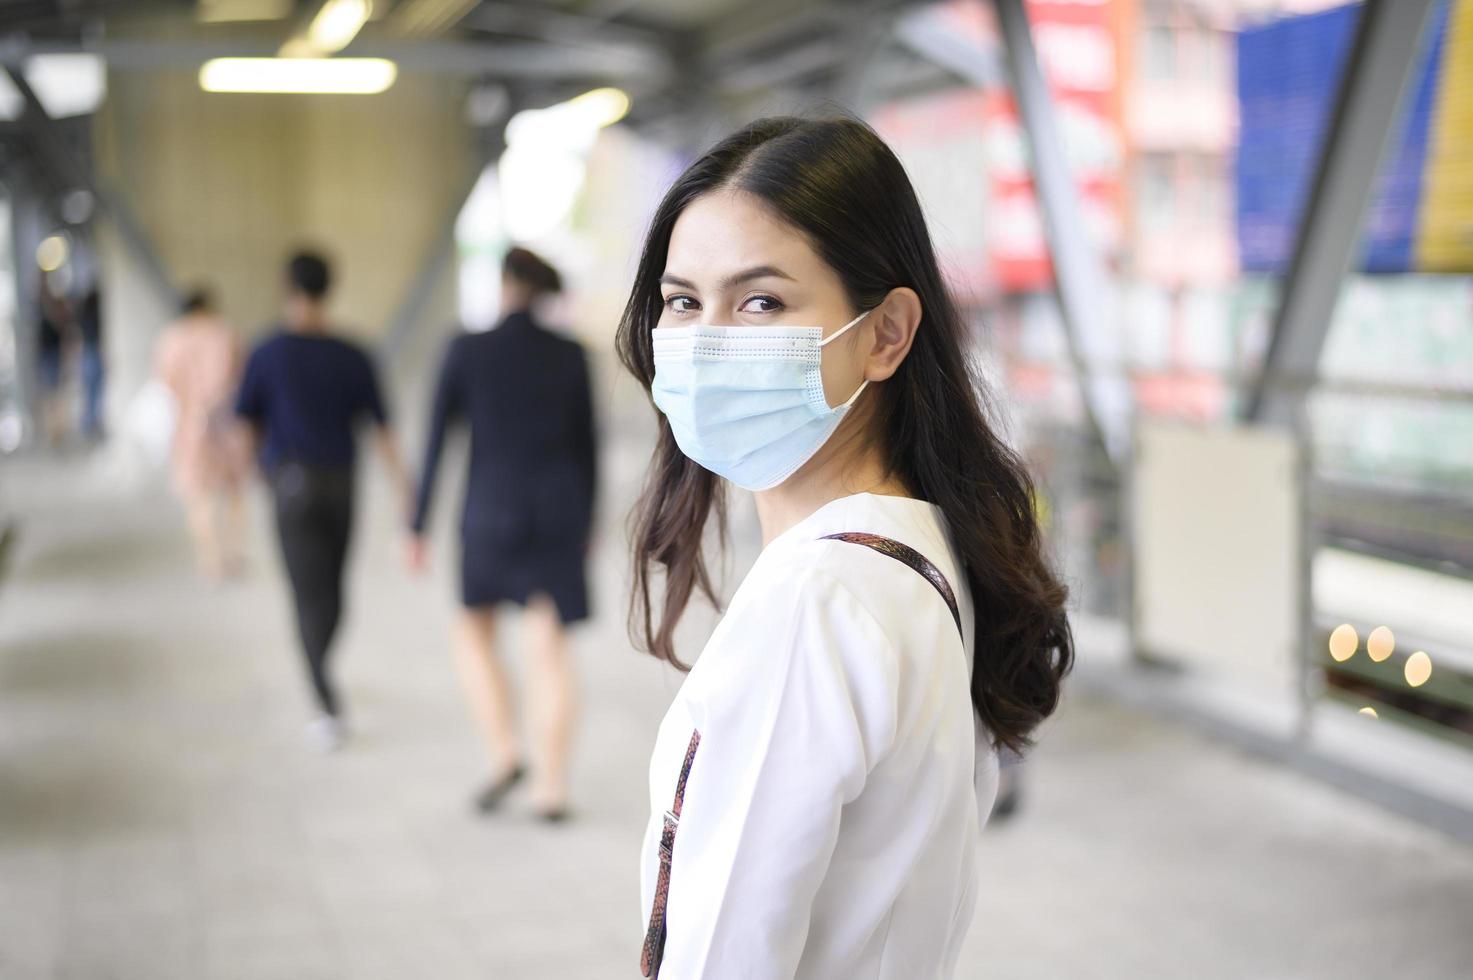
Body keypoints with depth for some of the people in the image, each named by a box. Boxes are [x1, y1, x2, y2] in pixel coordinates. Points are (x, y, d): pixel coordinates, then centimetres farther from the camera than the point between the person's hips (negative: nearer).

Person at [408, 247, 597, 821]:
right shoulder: (570, 355, 2)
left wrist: (418, 526, 4)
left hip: (491, 510, -2)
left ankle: (505, 754, 5)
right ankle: (552, 786, 2)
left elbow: (436, 442, -3)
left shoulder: (467, 350, -5)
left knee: (474, 632, 19)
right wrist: (586, 524, 18)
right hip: (558, 511, 2)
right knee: (548, 650, 4)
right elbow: (586, 445, 7)